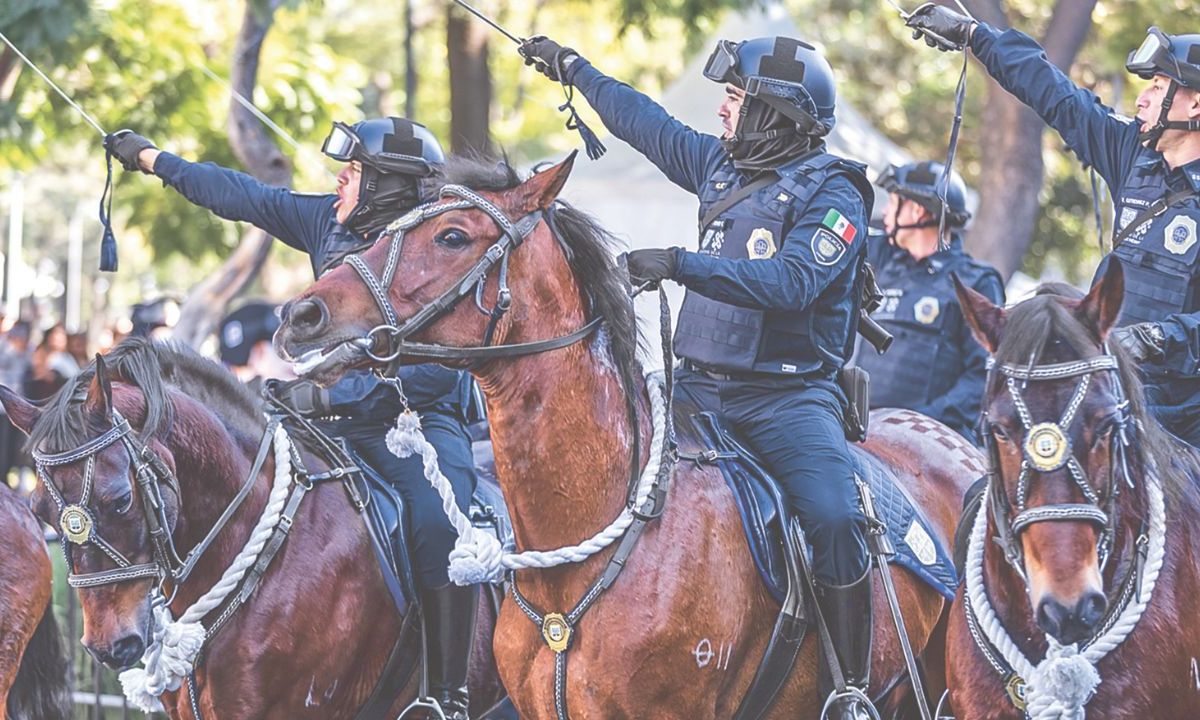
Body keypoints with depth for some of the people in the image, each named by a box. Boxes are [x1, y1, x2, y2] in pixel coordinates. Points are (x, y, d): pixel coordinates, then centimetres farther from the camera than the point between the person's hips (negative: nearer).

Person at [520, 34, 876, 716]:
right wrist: (574, 68, 39)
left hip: (790, 396, -7)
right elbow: (647, 123, 29)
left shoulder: (830, 193, -8)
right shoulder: (724, 166, 13)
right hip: (702, 385, 7)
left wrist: (684, 265, -31)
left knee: (834, 519, -28)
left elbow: (792, 282, -24)